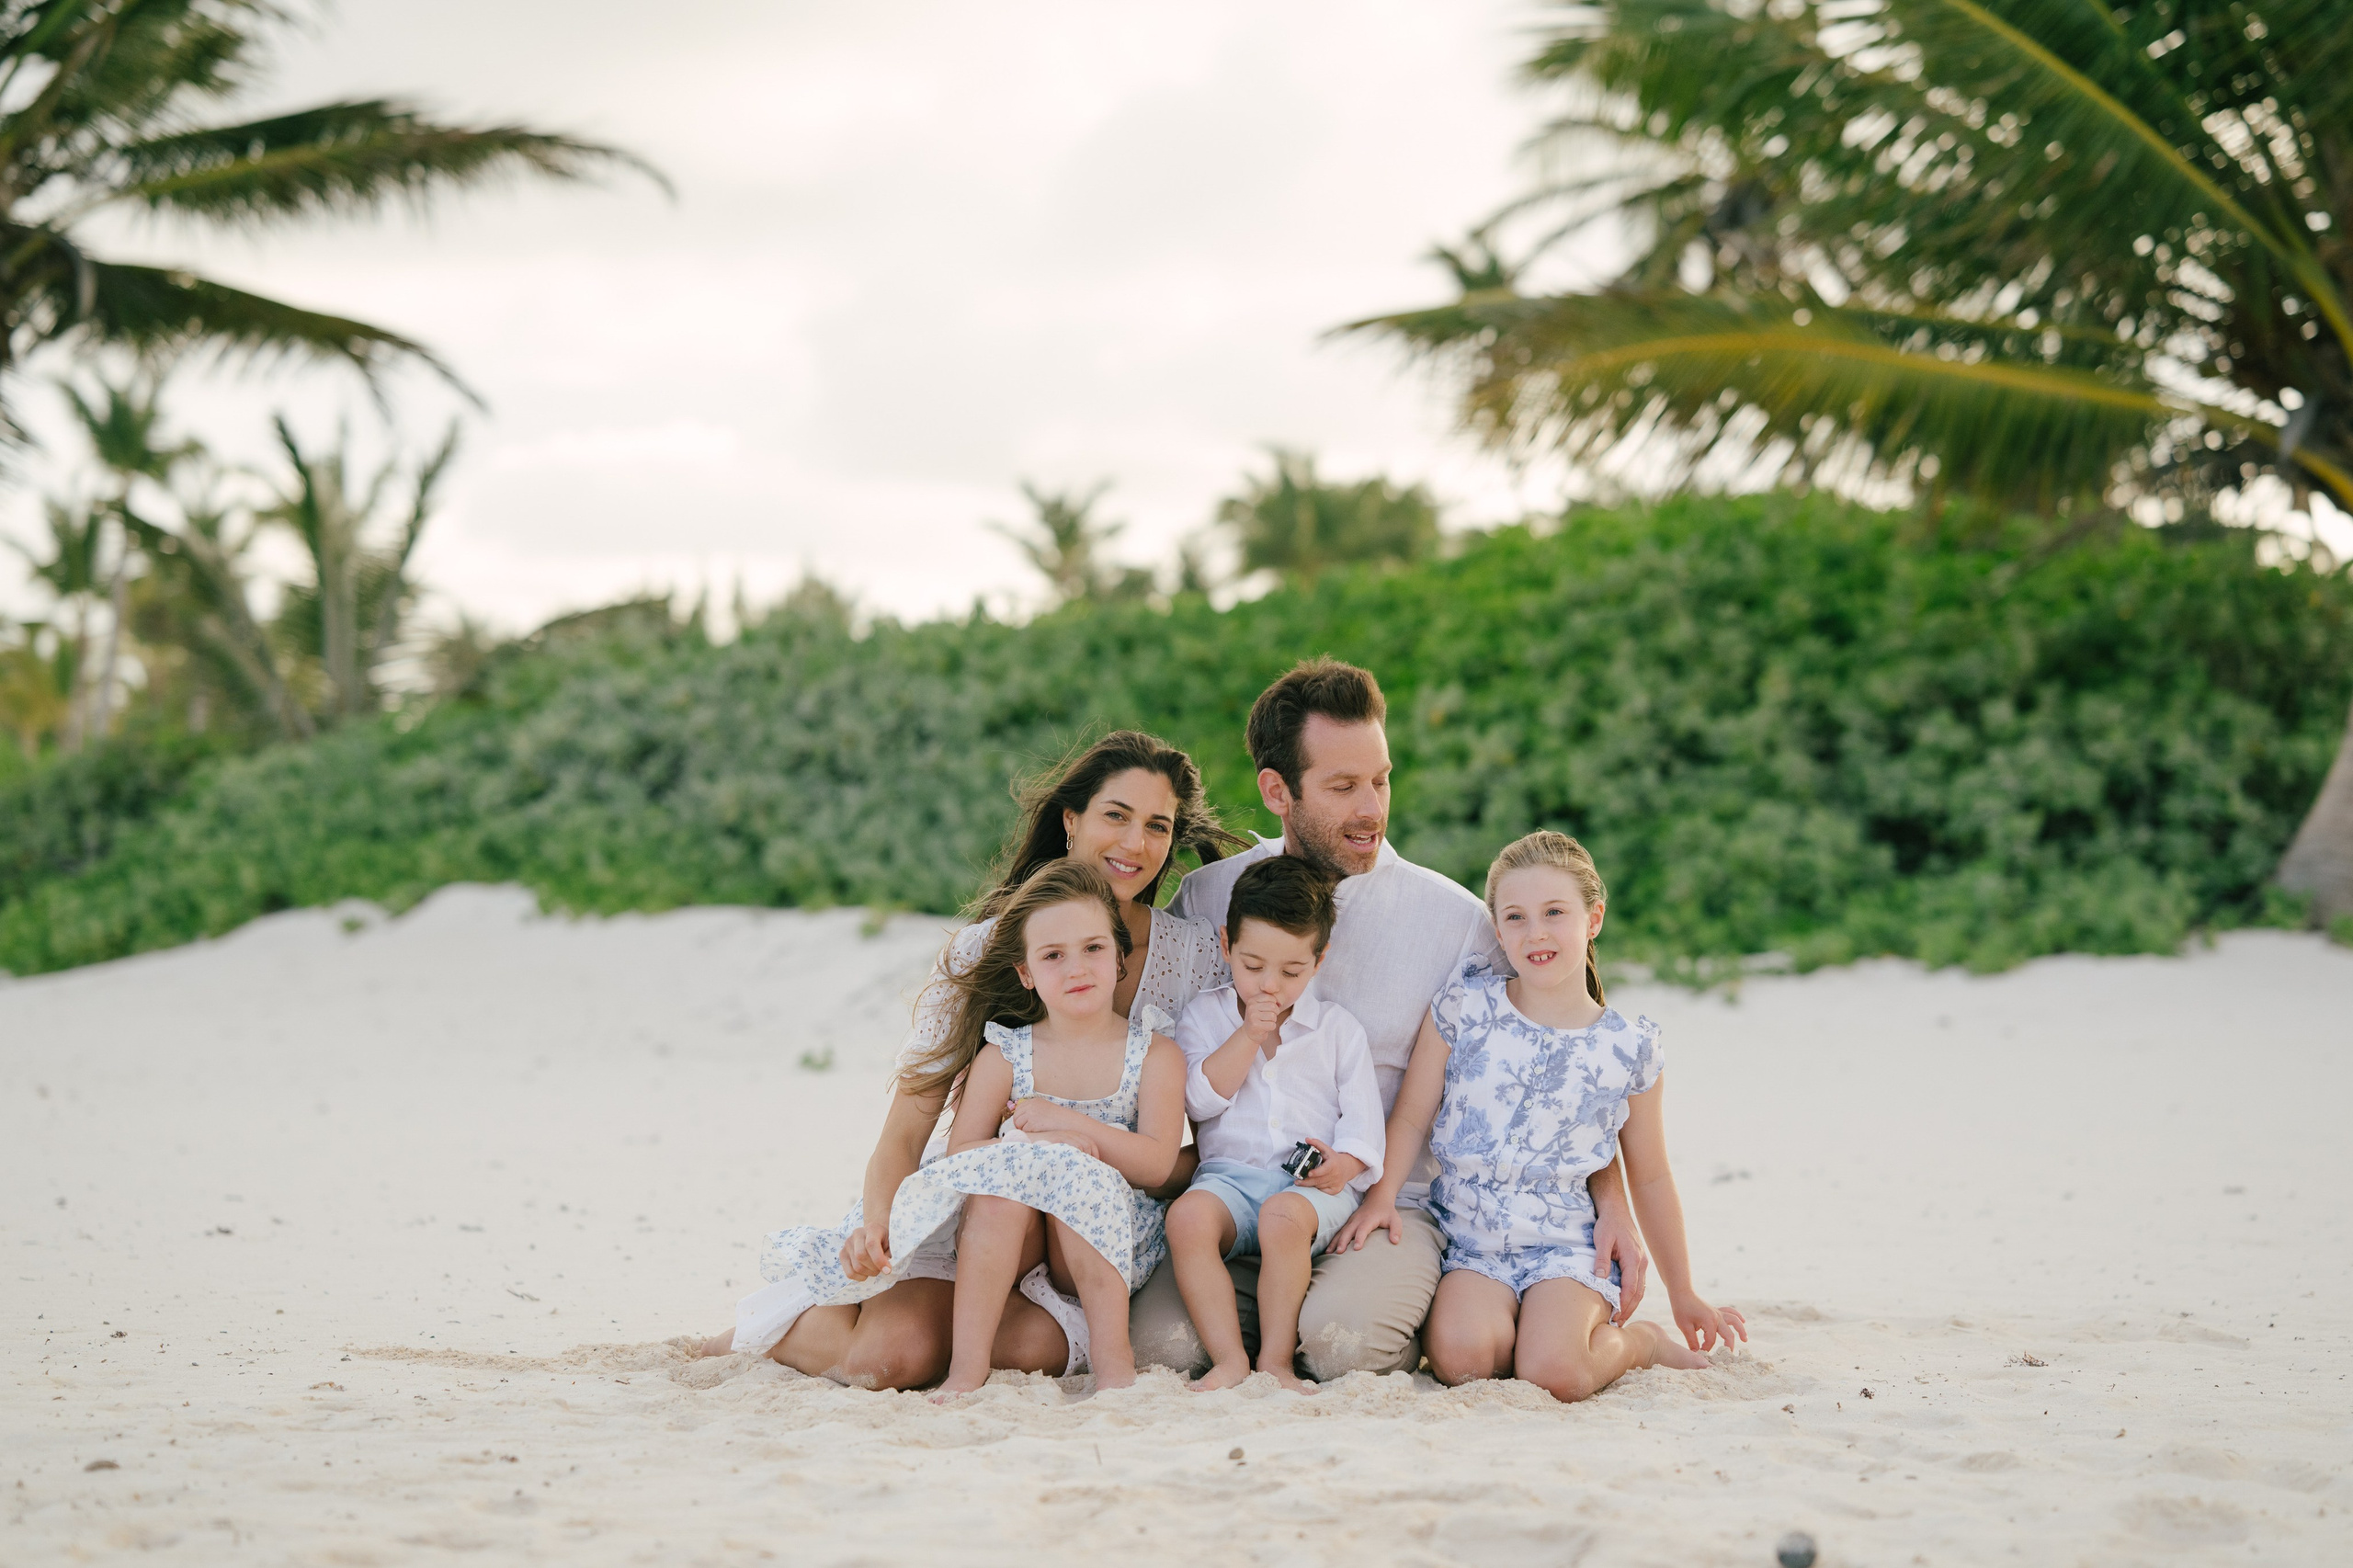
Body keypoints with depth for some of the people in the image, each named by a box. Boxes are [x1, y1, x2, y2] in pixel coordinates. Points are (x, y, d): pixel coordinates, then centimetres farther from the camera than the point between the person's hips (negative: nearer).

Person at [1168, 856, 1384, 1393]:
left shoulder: (1338, 1027, 14)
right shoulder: (1205, 1015, 14)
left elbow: (1362, 1112, 8)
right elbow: (1199, 1099, 1)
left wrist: (1346, 1161, -13)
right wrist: (1248, 1036, -7)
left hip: (1313, 1183, -1)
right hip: (1229, 1173, 1)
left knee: (1283, 1216, -37)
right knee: (1188, 1216, -33)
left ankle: (1276, 1360, -25)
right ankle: (1229, 1358, -30)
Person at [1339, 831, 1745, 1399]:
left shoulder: (1629, 1048, 2)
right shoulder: (1465, 1006, 1)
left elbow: (1650, 1178, 13)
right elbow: (1411, 1117, 4)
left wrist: (1684, 1296, 19)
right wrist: (1381, 1194, -15)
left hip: (1564, 1245, 0)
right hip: (1469, 1243, 1)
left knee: (1554, 1376, -27)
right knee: (1459, 1359, -29)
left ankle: (1638, 1341, 7)